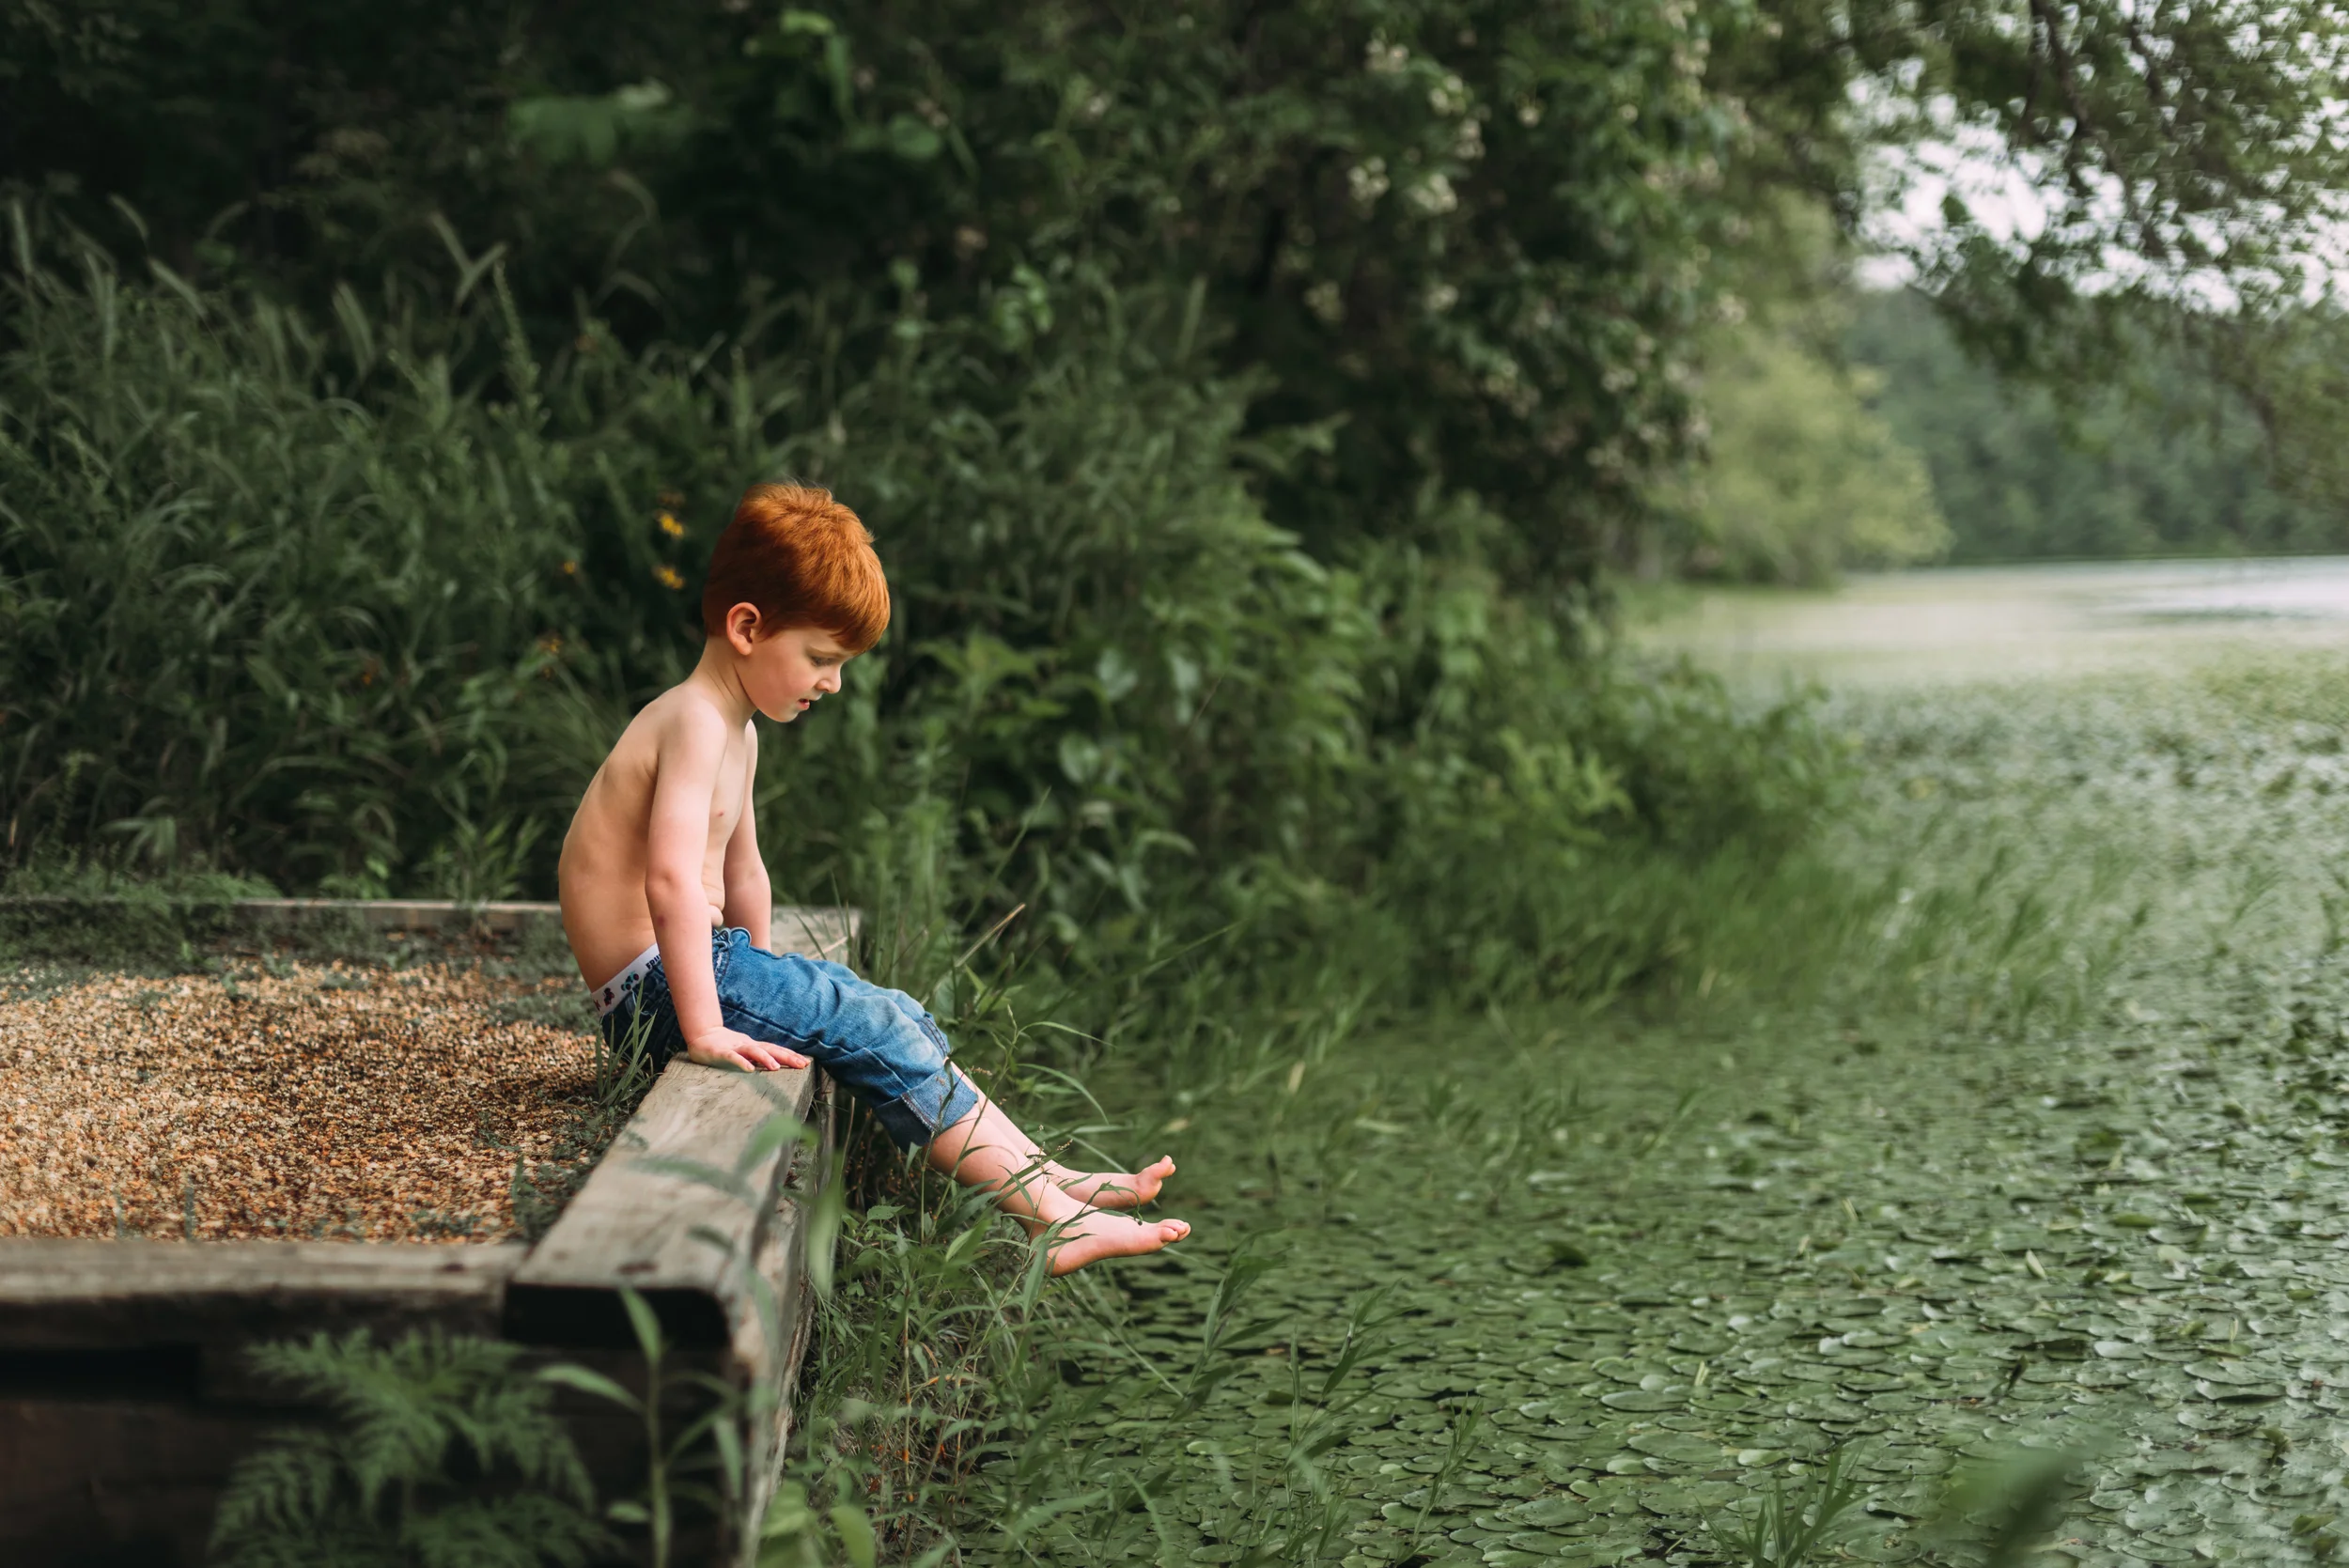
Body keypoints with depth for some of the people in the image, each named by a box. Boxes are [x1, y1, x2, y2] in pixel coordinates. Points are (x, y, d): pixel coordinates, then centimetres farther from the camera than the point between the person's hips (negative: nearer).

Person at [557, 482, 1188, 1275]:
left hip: (704, 966, 11)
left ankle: (1052, 1177, 4)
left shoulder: (736, 730, 15)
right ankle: (1051, 1216, -13)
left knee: (898, 1021, 6)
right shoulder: (696, 722, -20)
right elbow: (672, 880, -32)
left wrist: (762, 980, 29)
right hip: (655, 985, -10)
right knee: (874, 1031, -14)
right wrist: (706, 1029, -36)